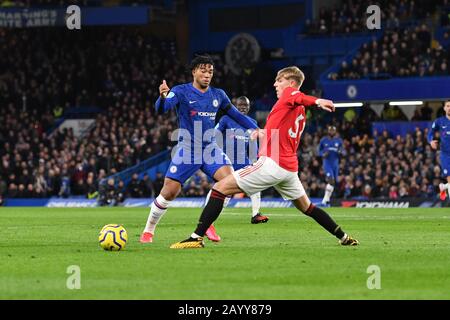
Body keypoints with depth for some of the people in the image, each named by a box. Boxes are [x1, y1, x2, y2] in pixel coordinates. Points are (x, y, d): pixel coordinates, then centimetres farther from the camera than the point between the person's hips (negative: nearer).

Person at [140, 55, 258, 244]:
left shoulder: (218, 95, 8)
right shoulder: (181, 92, -6)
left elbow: (236, 115, 19)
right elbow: (161, 109, -23)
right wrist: (162, 97, -46)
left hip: (210, 149, 4)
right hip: (187, 149, -4)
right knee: (169, 192, -10)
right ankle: (148, 231, 11)